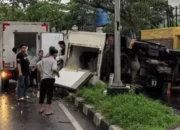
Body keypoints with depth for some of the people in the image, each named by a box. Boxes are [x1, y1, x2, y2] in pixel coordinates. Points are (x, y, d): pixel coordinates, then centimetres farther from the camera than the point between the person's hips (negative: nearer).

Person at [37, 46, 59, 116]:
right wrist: (57, 73, -2)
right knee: (49, 94, -4)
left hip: (43, 78, 5)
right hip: (50, 79, -5)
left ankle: (41, 108, 27)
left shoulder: (44, 59, 12)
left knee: (42, 93, 15)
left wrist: (41, 72, 6)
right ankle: (48, 111, -7)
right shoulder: (54, 61, -4)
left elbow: (37, 64, 1)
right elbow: (54, 69, -19)